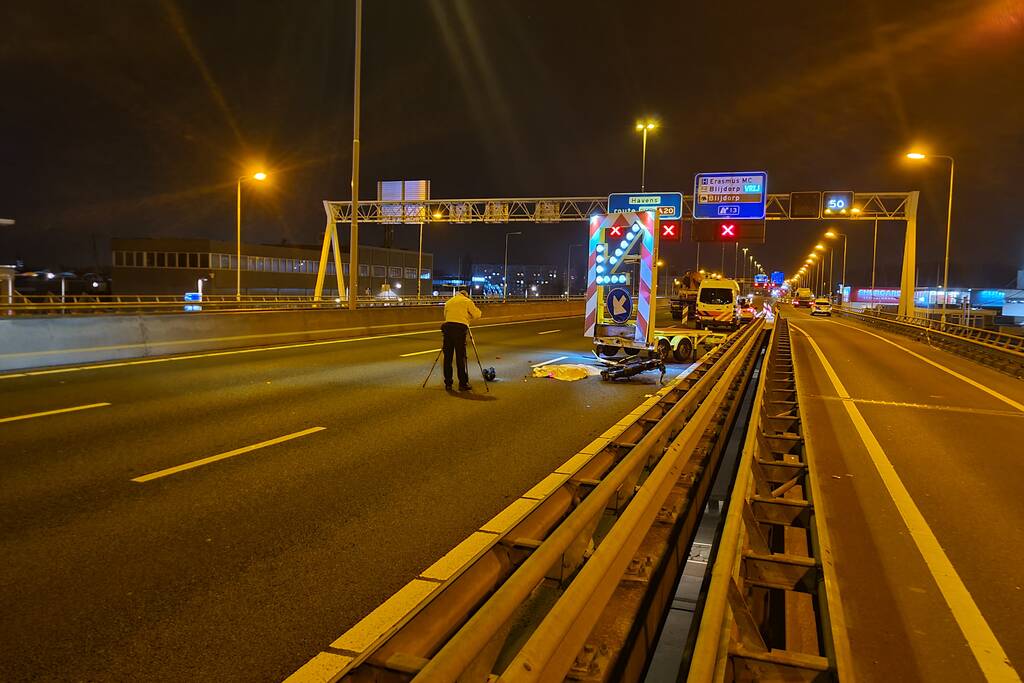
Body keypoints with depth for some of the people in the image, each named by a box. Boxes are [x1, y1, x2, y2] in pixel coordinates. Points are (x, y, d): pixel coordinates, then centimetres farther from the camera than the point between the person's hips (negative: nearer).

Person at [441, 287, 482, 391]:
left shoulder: (448, 302, 21)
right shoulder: (467, 301, 7)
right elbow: (477, 314, 5)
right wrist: (469, 319, 23)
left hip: (447, 327, 4)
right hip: (460, 328, -4)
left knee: (447, 357, 7)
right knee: (460, 357, -2)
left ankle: (448, 383, 11)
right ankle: (463, 384, 0)